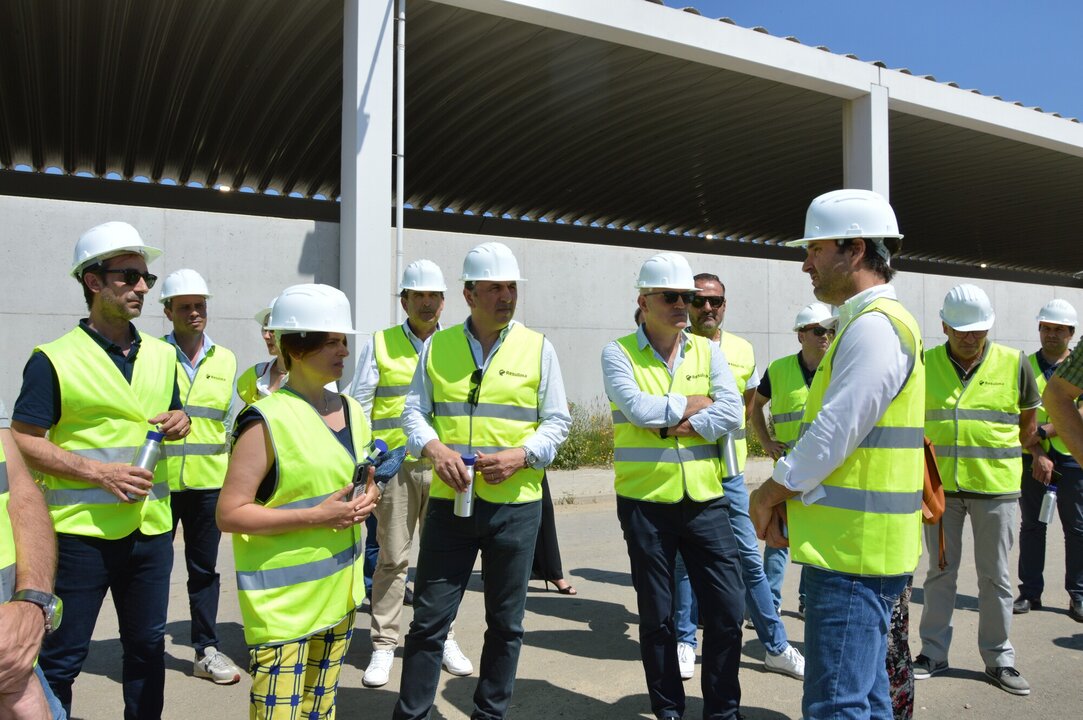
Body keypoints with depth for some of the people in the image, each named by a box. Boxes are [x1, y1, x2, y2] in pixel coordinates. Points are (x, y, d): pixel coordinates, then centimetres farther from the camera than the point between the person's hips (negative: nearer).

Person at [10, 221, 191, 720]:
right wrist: (98, 472, -19)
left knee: (148, 644, 16)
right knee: (62, 655, 8)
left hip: (150, 527, 5)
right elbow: (23, 441, -9)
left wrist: (179, 423, -3)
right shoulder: (53, 360, -7)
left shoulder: (163, 356, 9)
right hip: (80, 529, -5)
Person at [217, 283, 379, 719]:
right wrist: (315, 516, -21)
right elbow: (229, 515, -17)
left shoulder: (351, 410, 7)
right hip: (283, 600, -7)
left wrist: (368, 498, -1)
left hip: (339, 591, 7)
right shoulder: (266, 421, -15)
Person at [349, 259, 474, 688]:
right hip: (394, 464, -2)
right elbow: (358, 405, 4)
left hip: (443, 465, 2)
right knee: (392, 557, 4)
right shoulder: (381, 345, 4)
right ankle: (383, 645, 17)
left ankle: (442, 637, 25)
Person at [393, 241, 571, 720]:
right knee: (429, 618, 6)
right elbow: (414, 410, 6)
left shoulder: (537, 348, 1)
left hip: (515, 505, 0)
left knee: (506, 621, 13)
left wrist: (521, 454, -15)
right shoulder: (438, 346, 5)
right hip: (448, 502, 1)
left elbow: (557, 422, 3)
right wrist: (434, 447, -14)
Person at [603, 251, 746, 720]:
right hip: (645, 501, -2)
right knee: (656, 615, 11)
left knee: (728, 610, 5)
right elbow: (635, 407, -19)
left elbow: (732, 413, -6)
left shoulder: (707, 352, 6)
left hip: (705, 500, 3)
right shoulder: (619, 353, -2)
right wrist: (694, 404, -8)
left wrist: (671, 422, -14)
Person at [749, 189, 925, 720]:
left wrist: (769, 492, -6)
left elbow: (834, 434, -21)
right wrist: (784, 499, 6)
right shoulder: (864, 324, 18)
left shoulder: (875, 326, -16)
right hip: (854, 549, 10)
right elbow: (830, 431, 18)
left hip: (853, 552, -10)